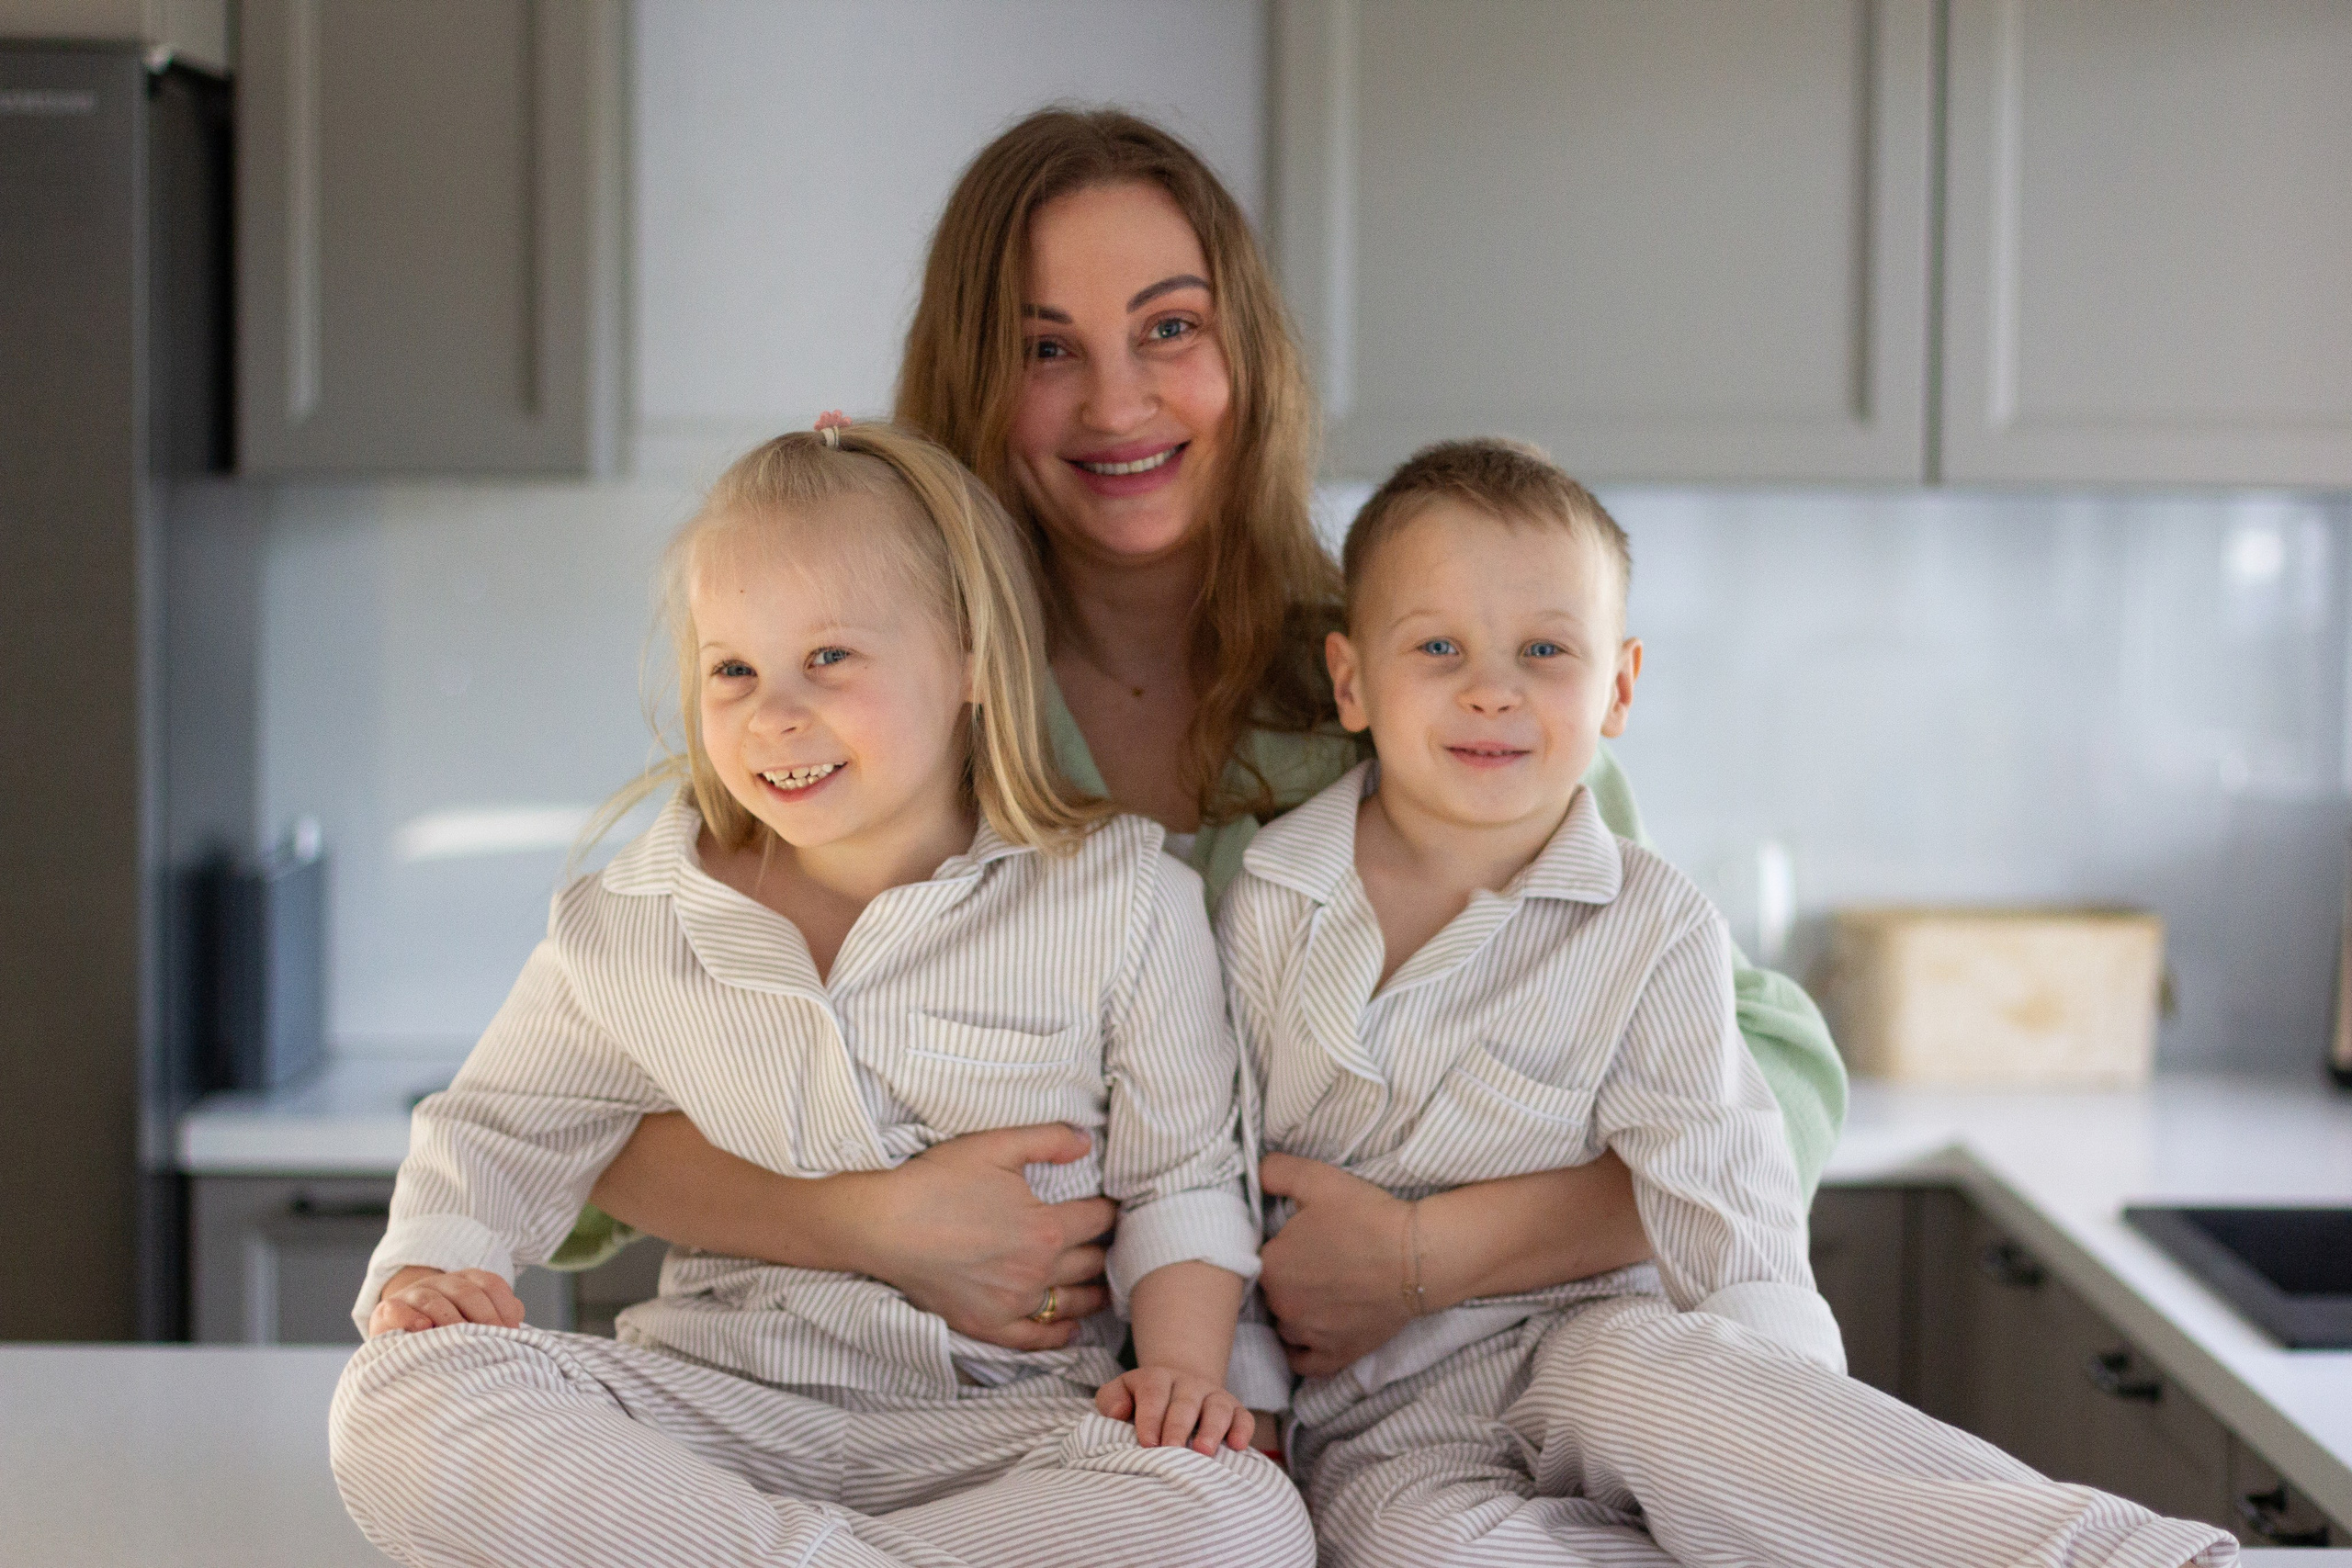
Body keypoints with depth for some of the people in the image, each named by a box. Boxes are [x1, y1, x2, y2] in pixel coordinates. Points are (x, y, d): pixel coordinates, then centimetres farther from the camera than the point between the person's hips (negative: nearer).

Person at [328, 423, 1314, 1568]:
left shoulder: (1120, 901, -1)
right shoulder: (630, 925, 4)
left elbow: (1181, 1176, 8)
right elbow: (505, 1131, 16)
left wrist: (1183, 1362, -8)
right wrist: (430, 1265, -4)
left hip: (1010, 1417, -1)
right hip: (717, 1406, 1)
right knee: (396, 1403, -25)